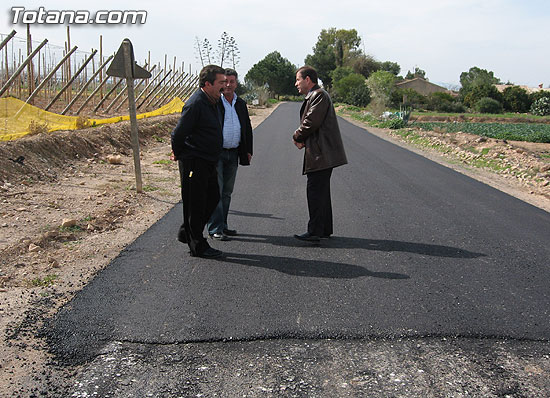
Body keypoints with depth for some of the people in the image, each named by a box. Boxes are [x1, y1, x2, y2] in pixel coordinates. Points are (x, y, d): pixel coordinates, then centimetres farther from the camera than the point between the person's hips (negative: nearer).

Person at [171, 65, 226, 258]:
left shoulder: (214, 102, 11)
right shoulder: (195, 104, -19)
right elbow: (178, 133, -18)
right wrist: (179, 155, -5)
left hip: (208, 162, 10)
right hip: (194, 162, -10)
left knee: (213, 198, 16)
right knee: (196, 204, 0)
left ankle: (186, 233, 29)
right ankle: (198, 246, 11)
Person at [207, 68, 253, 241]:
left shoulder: (241, 104, 13)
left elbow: (247, 128, 20)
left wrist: (248, 150, 14)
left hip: (233, 153, 6)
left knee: (227, 192, 12)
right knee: (216, 191, -6)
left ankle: (222, 226, 22)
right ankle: (215, 229, -2)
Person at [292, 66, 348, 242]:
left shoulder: (319, 95, -12)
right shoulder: (313, 96, 21)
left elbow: (311, 122, -20)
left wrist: (297, 137, -5)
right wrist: (302, 139, 3)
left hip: (321, 154, -11)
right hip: (321, 153, 11)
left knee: (315, 191, -9)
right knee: (321, 191, 15)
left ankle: (315, 231, -5)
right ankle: (325, 229, 23)